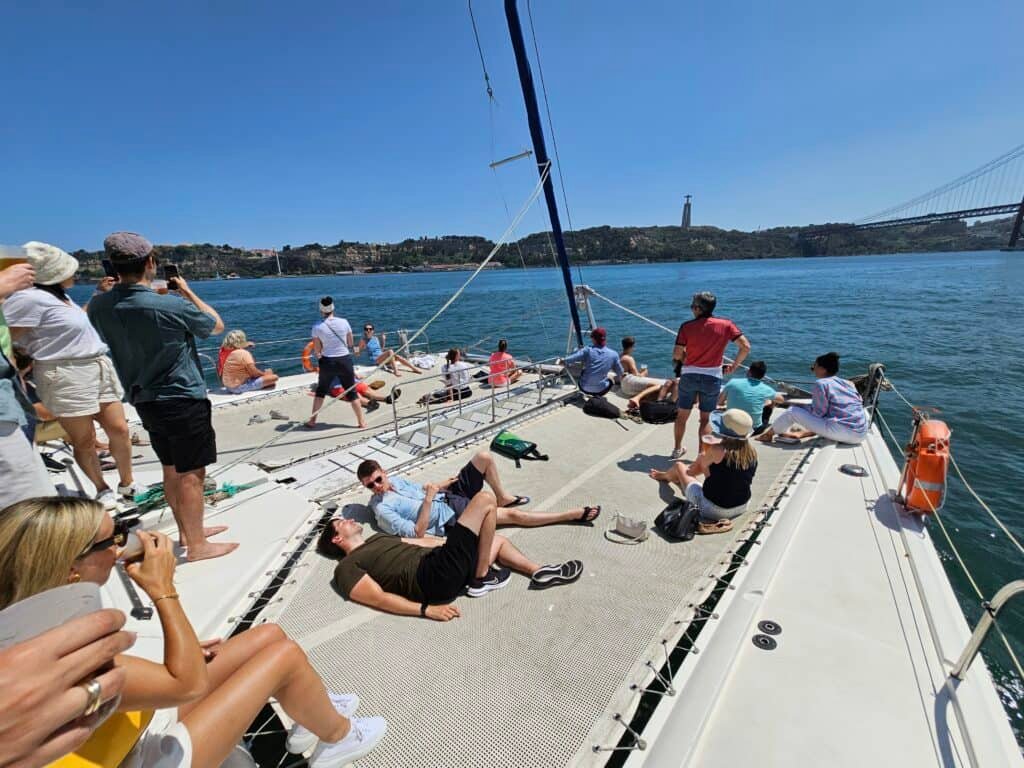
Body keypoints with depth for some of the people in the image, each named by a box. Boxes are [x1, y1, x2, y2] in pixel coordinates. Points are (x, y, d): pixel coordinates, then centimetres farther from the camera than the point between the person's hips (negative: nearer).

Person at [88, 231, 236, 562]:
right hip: (183, 400, -7)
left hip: (144, 401, 7)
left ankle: (187, 530, 33)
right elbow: (217, 325, -3)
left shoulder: (99, 305, -2)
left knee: (171, 469, 18)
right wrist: (187, 291, 6)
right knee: (191, 473, 2)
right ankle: (197, 545, 12)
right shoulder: (172, 306, -21)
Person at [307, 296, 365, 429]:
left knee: (320, 391, 20)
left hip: (327, 362, 0)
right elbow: (351, 344, 3)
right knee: (351, 392, 11)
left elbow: (317, 351, -2)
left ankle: (312, 421, 26)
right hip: (345, 360, 0)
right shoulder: (344, 322, -6)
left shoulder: (317, 326, -8)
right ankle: (362, 422, 13)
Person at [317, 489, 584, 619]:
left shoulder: (378, 538, 29)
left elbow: (420, 540, 27)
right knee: (485, 499, -10)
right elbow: (379, 598, -10)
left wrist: (456, 542, 22)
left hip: (440, 565, 9)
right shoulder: (347, 568, 3)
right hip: (435, 578, -9)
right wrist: (426, 609, -20)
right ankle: (482, 578, -4)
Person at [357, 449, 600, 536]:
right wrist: (429, 499, -32)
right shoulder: (381, 508, -16)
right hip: (451, 518, -8)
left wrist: (443, 484, 3)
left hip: (451, 496, 8)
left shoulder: (394, 480, 8)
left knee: (484, 457, -6)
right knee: (513, 515, -16)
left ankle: (503, 498, 15)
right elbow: (417, 533, -23)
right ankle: (574, 514, -4)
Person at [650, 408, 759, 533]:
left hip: (712, 510, -6)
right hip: (741, 508, 6)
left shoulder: (717, 451, -27)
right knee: (704, 459, 23)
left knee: (678, 465, 15)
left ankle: (665, 476, 53)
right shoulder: (752, 452, -11)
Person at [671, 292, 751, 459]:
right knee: (705, 418, 12)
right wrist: (734, 365, 6)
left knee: (682, 415, 16)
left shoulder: (687, 326, -7)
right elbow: (745, 347, -7)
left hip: (689, 375, 0)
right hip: (712, 377, 0)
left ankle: (677, 449, 27)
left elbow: (676, 354, -9)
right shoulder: (726, 325, -3)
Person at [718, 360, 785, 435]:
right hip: (754, 430, -1)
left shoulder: (732, 383, -12)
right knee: (770, 402, 22)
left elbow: (720, 402, 0)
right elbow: (782, 400, 11)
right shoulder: (765, 389, -10)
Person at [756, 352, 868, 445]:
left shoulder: (821, 383, -6)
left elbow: (818, 413, -8)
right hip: (861, 434, 8)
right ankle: (804, 433, 39)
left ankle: (768, 434, 19)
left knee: (792, 411, 2)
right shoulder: (848, 384, 15)